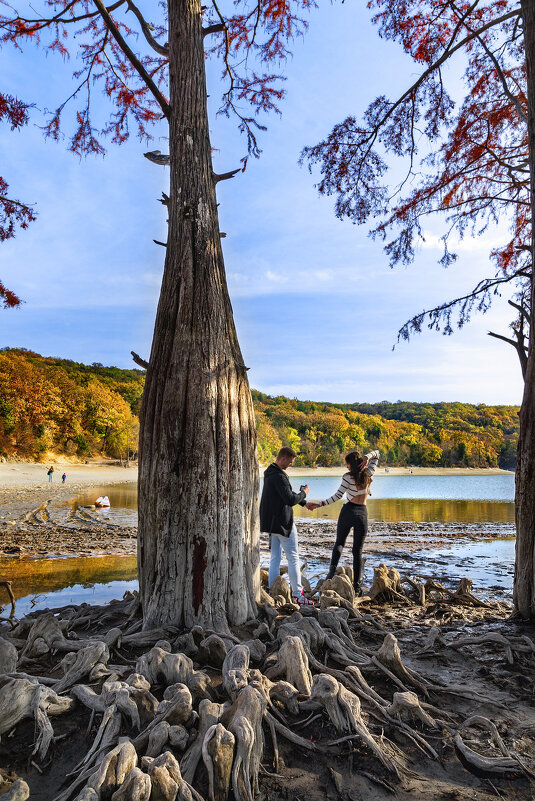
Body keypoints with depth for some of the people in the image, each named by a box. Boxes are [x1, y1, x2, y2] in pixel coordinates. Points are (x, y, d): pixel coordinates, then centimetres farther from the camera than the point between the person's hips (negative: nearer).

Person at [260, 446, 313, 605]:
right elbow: (290, 500, -24)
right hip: (283, 523, -10)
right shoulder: (278, 476, -20)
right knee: (293, 557, -1)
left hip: (271, 522, 10)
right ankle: (297, 594, 4)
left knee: (275, 557, 12)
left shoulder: (269, 473, 13)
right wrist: (303, 493, -5)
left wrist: (304, 502, 23)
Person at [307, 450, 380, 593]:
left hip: (348, 510, -3)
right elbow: (376, 454, 13)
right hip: (362, 513, 3)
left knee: (339, 542, 17)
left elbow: (337, 496, -13)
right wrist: (367, 457, -7)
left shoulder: (348, 477, -10)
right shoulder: (368, 474, 1)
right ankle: (356, 585, 5)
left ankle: (333, 568, -5)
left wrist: (318, 504, -11)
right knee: (357, 551, 8)